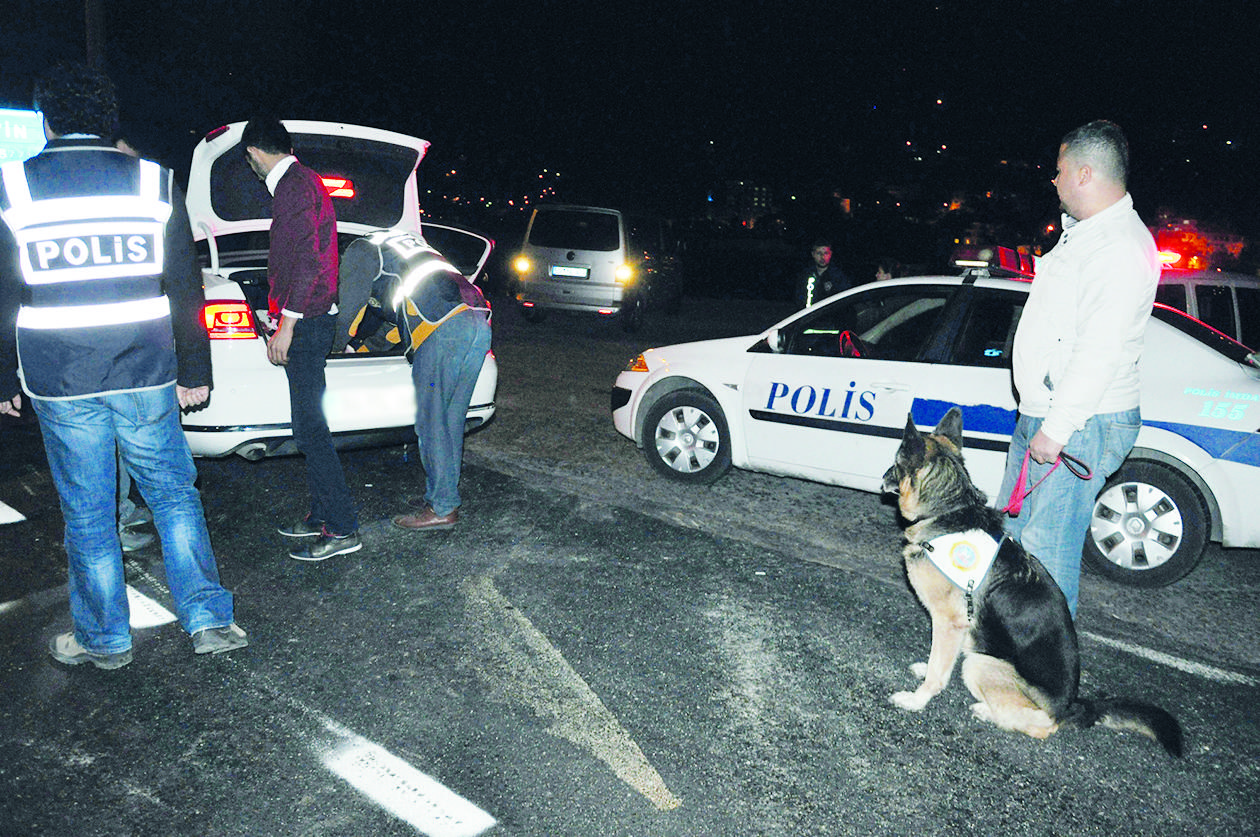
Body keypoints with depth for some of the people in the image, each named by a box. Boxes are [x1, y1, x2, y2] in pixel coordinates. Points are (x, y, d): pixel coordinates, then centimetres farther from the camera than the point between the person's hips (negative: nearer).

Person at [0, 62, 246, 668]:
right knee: (174, 494, 10)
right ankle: (209, 621, 9)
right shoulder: (154, 183, 1)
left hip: (60, 382, 0)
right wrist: (194, 372, 6)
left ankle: (104, 640, 22)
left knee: (87, 514, 8)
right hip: (146, 373, 1)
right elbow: (185, 289, 1)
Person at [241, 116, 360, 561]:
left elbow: (307, 260, -21)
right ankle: (321, 515, 22)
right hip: (310, 319, 11)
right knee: (309, 423, 13)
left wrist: (287, 324, -21)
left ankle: (343, 529, -4)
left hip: (305, 322, -11)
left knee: (309, 427, -9)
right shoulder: (302, 181, 20)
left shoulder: (294, 186, -12)